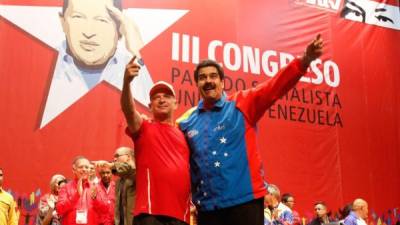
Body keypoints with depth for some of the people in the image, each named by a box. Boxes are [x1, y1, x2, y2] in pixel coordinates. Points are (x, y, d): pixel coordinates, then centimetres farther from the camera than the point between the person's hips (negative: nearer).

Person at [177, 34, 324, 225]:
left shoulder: (242, 104, 1)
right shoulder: (187, 121, 11)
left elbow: (274, 86, -13)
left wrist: (304, 61, -25)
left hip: (245, 199, -3)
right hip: (207, 205, 3)